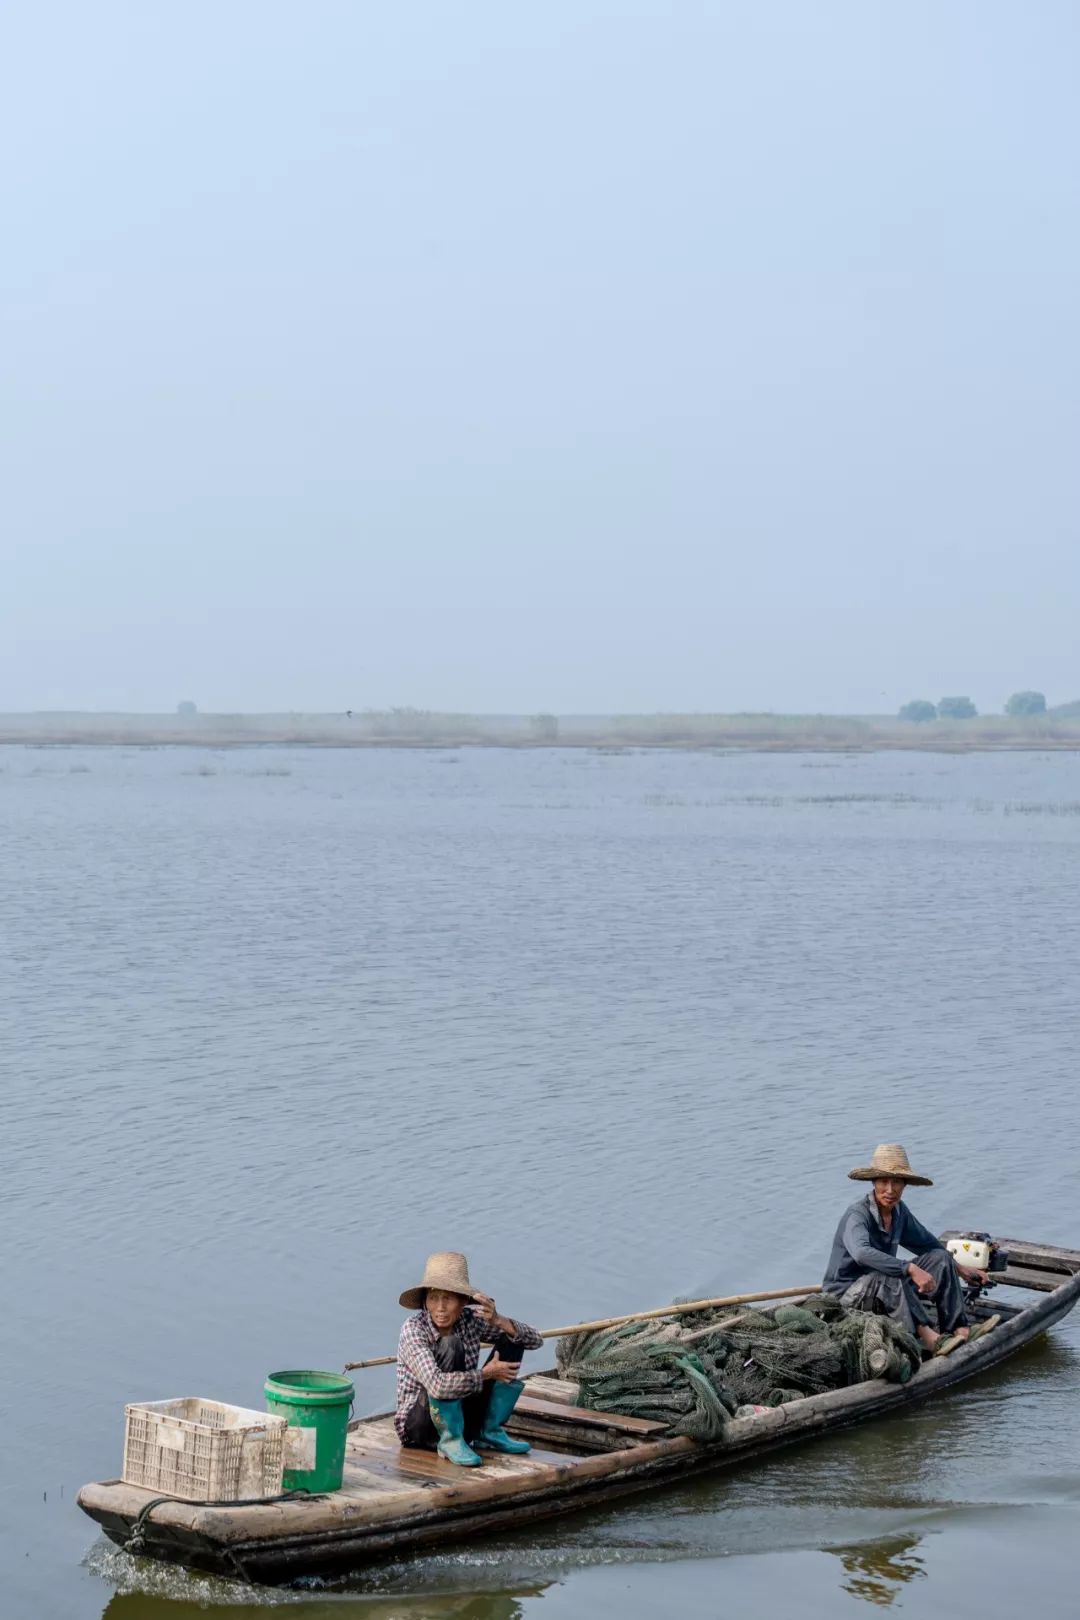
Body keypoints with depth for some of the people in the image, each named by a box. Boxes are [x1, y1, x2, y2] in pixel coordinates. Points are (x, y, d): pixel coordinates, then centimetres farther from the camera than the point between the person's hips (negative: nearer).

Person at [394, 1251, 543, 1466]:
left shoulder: (470, 1320, -6)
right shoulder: (413, 1330, -21)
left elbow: (535, 1340, -5)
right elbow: (438, 1386, -36)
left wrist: (498, 1321, -23)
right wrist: (485, 1374, -23)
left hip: (461, 1419, 6)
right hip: (419, 1427, -6)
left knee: (511, 1341, -3)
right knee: (450, 1346, -30)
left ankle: (490, 1432, -1)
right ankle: (450, 1441, -22)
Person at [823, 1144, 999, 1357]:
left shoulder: (899, 1211, 2)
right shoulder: (857, 1215, -23)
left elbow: (926, 1242, 21)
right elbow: (862, 1253, -44)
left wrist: (958, 1268, 23)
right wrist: (911, 1269, -48)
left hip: (886, 1292, 8)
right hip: (845, 1296, -8)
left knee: (940, 1258, -1)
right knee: (887, 1278, -37)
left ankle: (959, 1329, -15)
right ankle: (928, 1337, -43)